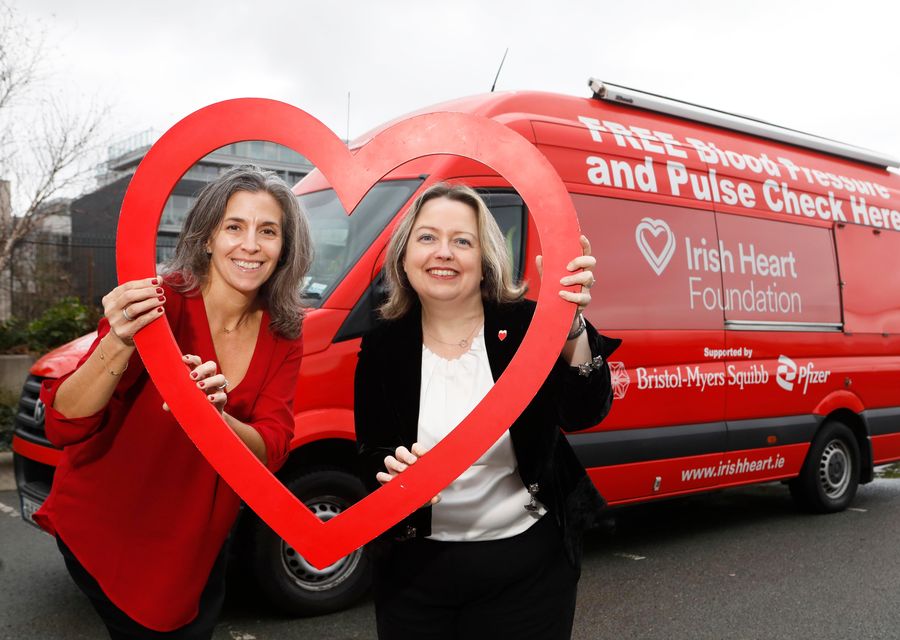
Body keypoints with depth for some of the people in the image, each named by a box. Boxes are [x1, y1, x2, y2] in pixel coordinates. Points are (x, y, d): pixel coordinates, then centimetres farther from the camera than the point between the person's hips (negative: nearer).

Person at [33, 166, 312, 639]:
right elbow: (63, 426, -26)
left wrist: (216, 415, -35)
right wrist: (119, 343, -43)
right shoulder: (161, 303, -23)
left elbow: (272, 449, -15)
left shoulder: (282, 336, -8)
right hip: (104, 528, -4)